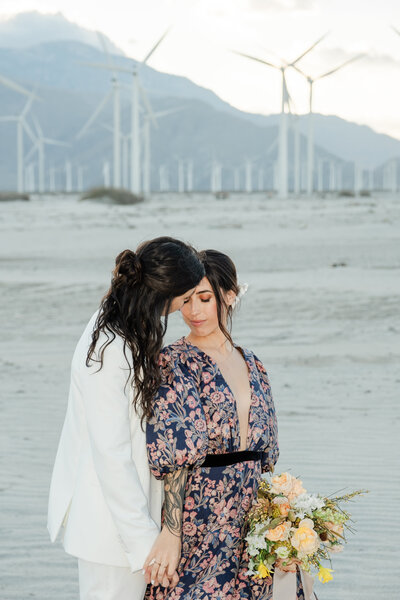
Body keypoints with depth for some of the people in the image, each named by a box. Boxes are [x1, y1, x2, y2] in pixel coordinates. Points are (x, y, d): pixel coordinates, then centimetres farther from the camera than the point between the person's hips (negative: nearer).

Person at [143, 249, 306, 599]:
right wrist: (172, 531, -20)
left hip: (250, 523, 6)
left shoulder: (251, 365, 11)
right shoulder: (173, 364, -7)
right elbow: (174, 459, -15)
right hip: (199, 521, -5)